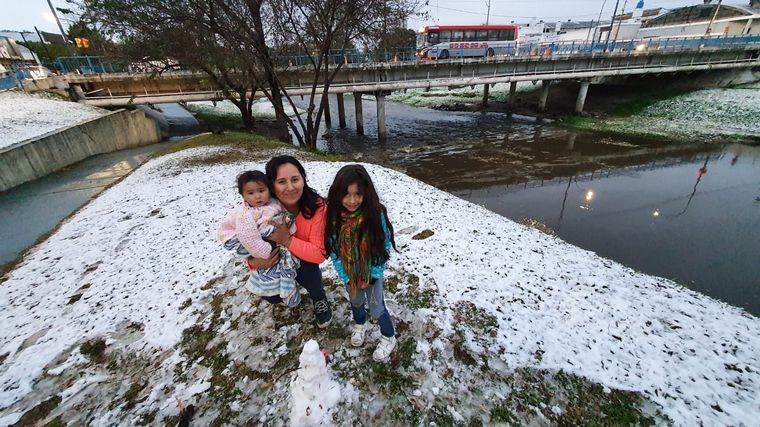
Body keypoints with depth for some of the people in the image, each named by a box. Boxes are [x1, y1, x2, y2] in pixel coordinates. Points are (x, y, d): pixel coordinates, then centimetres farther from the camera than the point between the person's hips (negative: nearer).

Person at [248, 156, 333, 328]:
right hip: (275, 260, 2)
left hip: (305, 258, -2)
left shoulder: (317, 207, -33)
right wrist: (254, 261, -35)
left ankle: (320, 300, 3)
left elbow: (320, 254, -32)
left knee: (307, 270, -32)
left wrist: (287, 240, -44)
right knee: (272, 296, -15)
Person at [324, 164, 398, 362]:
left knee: (376, 308, 10)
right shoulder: (334, 217, -20)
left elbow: (385, 246, -16)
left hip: (372, 272, -2)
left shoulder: (375, 214, -26)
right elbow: (333, 249, -11)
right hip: (349, 273, 3)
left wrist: (374, 274, -15)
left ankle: (389, 338, 38)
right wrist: (345, 276, -11)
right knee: (356, 302, 26)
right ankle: (359, 325, 57)